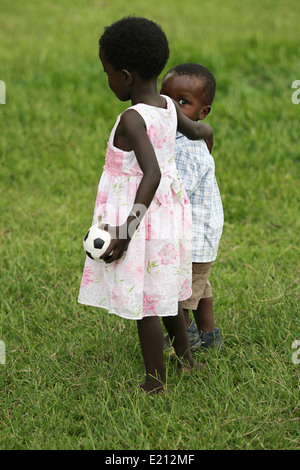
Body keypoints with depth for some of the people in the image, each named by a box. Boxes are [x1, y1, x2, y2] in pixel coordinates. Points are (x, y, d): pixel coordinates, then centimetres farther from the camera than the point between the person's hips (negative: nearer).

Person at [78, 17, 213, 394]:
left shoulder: (132, 120, -23)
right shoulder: (168, 107, 0)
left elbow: (152, 174, -32)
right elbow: (199, 131, 19)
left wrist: (125, 232, -31)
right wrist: (205, 132, 45)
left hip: (141, 219, -8)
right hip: (169, 213, 8)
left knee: (144, 305, 5)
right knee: (163, 294, 25)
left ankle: (156, 382, 17)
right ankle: (185, 359, 42)